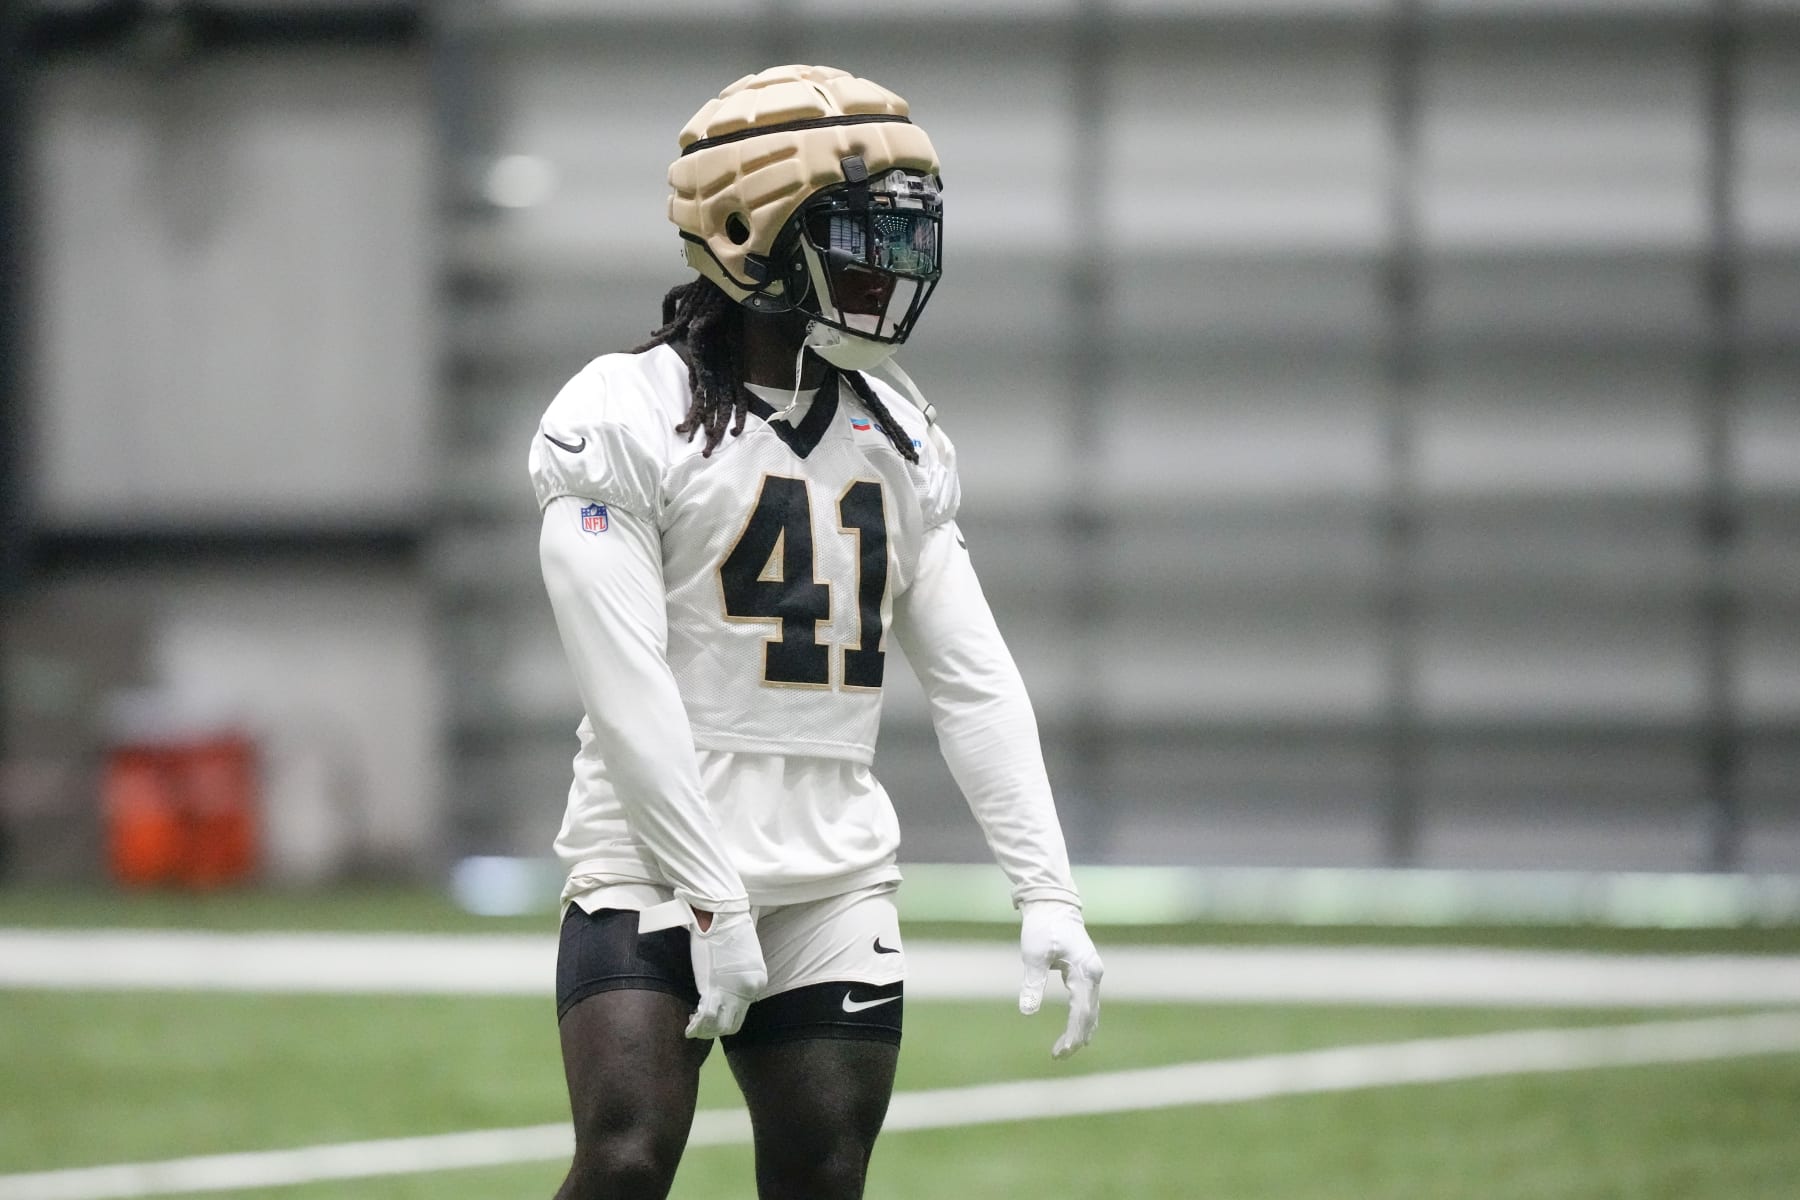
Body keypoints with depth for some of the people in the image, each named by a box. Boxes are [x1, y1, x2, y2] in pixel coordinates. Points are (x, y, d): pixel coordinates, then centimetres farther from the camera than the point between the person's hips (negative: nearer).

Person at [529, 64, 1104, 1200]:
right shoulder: (625, 418, -8)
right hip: (654, 863, -6)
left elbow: (975, 681, 12)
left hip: (835, 885, 6)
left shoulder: (900, 436, 13)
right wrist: (713, 903, -18)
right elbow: (629, 692, -14)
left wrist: (1048, 892, 2)